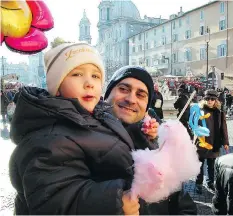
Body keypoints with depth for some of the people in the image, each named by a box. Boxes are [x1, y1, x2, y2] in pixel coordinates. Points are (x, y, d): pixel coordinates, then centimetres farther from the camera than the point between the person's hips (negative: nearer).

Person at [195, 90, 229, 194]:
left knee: (211, 166, 16)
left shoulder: (219, 113, 3)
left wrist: (225, 142, 3)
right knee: (200, 165, 9)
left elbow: (223, 128, 5)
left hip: (214, 144, 3)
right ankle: (199, 184, 21)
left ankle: (210, 182, 32)